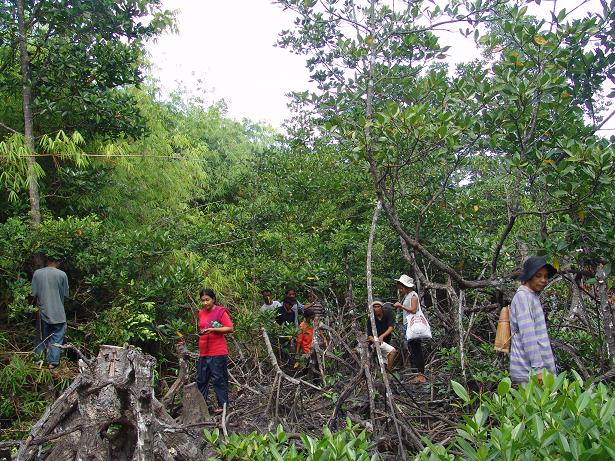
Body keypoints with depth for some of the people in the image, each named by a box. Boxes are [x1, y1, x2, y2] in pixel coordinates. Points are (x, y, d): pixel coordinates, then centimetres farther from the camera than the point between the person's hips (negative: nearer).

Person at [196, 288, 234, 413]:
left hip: (218, 353, -7)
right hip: (203, 352, 7)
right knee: (201, 379, 11)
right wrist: (201, 332, 11)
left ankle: (223, 405, 8)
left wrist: (212, 329, -20)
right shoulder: (201, 313, 12)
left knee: (218, 379, -2)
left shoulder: (221, 312, -8)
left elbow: (230, 328, -13)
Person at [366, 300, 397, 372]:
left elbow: (390, 328, -22)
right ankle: (388, 371, -22)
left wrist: (382, 336, -40)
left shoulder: (387, 314, -10)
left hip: (386, 341, 4)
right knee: (392, 351, -25)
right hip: (376, 341, -4)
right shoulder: (371, 319, -14)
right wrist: (375, 341, -38)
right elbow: (369, 335, -15)